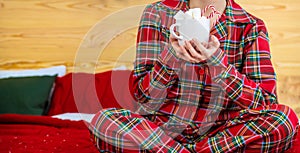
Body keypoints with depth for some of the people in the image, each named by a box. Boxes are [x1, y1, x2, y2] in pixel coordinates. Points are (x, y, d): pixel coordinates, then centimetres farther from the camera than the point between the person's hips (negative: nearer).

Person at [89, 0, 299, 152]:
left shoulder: (251, 27, -2)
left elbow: (264, 103, -12)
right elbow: (144, 97, -6)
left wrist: (216, 61, -27)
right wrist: (171, 56, -25)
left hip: (221, 134, 1)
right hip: (162, 128, 0)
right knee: (105, 122, -26)